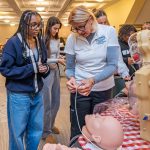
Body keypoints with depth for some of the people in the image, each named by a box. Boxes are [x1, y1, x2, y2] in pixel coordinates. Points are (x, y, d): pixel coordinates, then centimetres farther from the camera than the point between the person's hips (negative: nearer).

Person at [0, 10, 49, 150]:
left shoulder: (40, 41, 4)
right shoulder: (13, 42, -13)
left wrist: (45, 69, -9)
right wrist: (32, 68, -20)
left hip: (37, 93, 6)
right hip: (19, 95, -5)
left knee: (36, 130, 16)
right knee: (18, 132, 10)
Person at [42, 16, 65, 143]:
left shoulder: (57, 40, 7)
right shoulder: (43, 40, -14)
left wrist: (62, 61, -7)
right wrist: (57, 60, -18)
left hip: (56, 71, 7)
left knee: (56, 102, 15)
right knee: (47, 104, 2)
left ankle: (51, 125, 36)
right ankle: (46, 132, 17)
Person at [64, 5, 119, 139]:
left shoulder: (109, 32, -10)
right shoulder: (72, 38, -6)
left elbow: (113, 65, -15)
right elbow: (69, 68, 1)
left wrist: (93, 80, -30)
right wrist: (71, 78, -23)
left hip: (104, 89, 0)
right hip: (79, 90, 0)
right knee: (78, 130, 5)